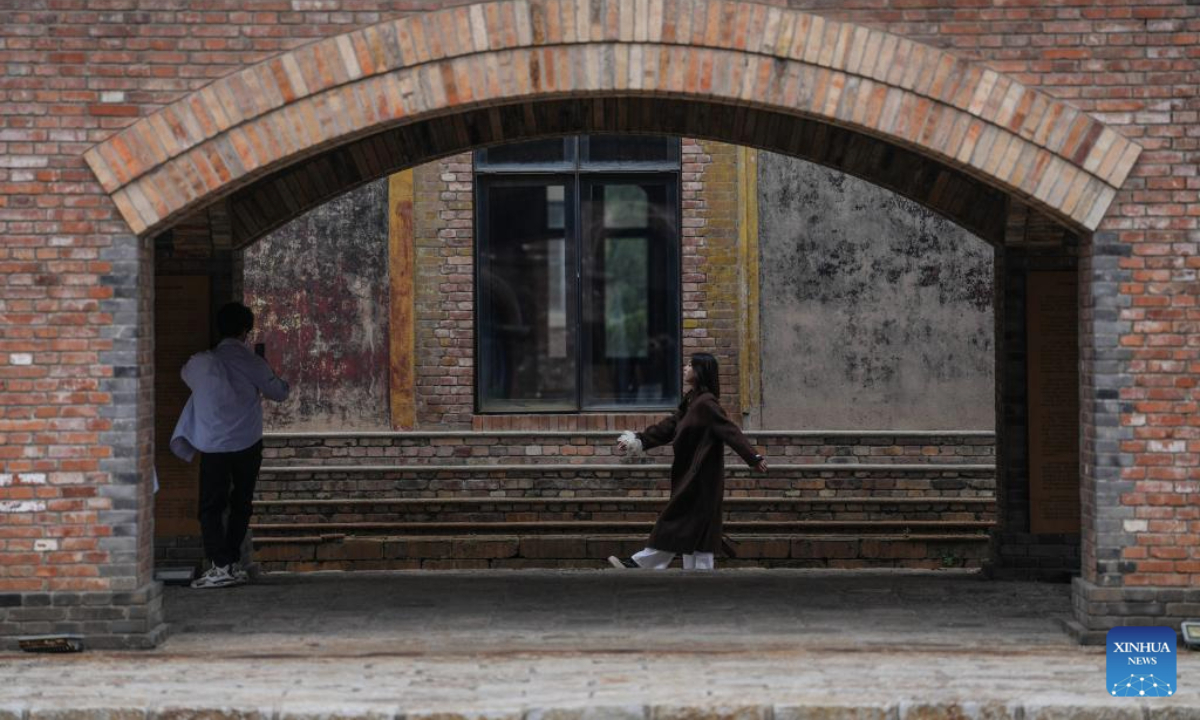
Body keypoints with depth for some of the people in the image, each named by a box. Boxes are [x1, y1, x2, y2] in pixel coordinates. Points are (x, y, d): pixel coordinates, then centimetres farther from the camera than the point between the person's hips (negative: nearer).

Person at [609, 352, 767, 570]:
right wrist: (638, 440, 15)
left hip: (699, 477, -10)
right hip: (690, 475, 10)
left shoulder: (706, 403, -16)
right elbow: (668, 427, 18)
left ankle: (640, 563, 2)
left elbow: (730, 431, -23)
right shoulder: (691, 401, 13)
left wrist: (753, 458, -30)